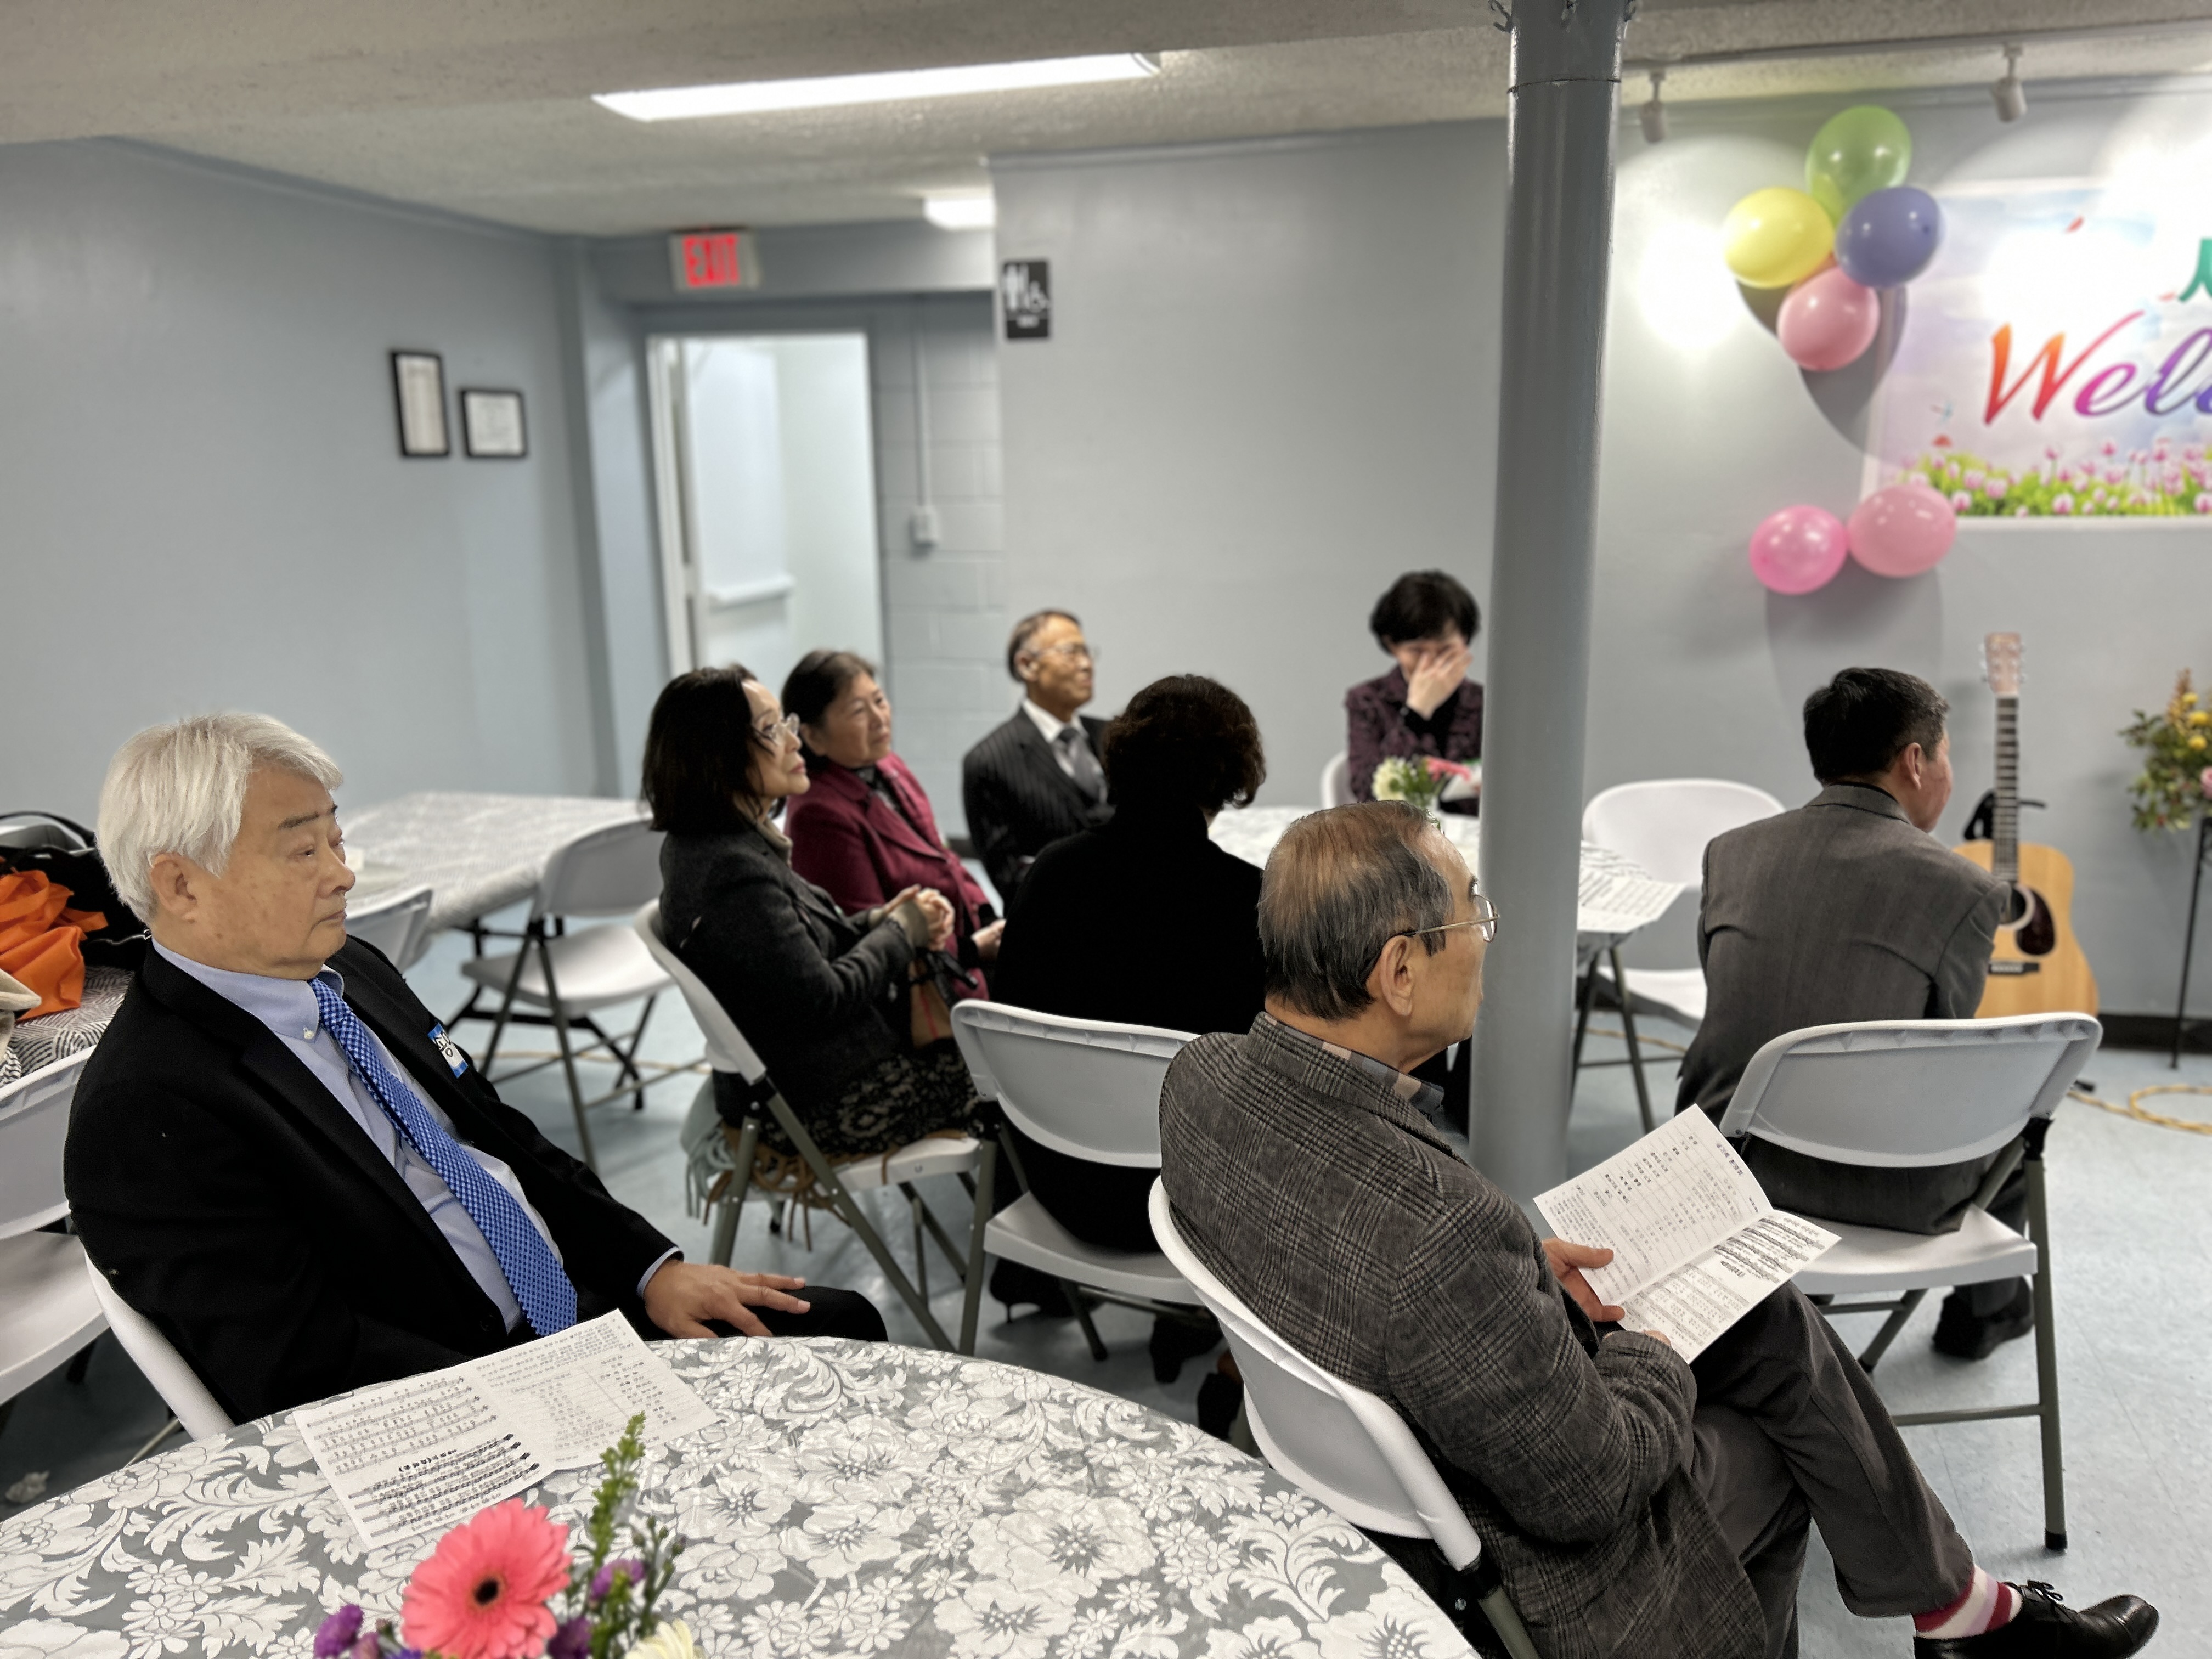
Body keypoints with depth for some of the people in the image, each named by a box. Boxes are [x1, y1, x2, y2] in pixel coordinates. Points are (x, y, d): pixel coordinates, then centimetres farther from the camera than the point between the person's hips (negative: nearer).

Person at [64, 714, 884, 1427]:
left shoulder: (351, 970, 8)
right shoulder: (146, 1113, -18)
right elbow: (309, 1368, -22)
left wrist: (654, 1267, 3)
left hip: (582, 1306, 8)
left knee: (840, 1325, 2)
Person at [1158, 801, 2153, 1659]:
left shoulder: (1203, 1076, -16)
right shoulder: (1438, 1237, -42)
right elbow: (1586, 1488, -25)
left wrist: (1525, 1261, 0)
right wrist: (1651, 1359, -6)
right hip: (1531, 1571, -7)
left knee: (1774, 1320, 17)